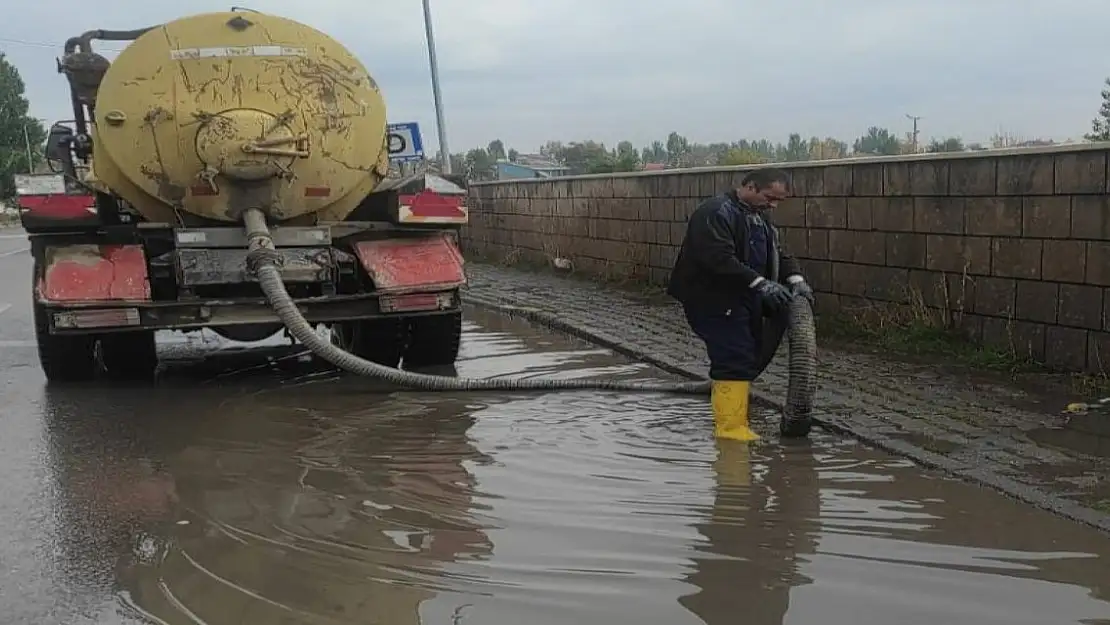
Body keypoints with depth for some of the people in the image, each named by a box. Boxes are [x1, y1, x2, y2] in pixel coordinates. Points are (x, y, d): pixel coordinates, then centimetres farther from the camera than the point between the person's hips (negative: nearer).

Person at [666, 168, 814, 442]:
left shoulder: (759, 217, 15)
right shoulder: (715, 213, -18)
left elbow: (778, 252, 15)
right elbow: (719, 260, -27)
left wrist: (795, 278, -5)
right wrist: (760, 283, -29)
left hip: (745, 300, 10)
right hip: (713, 301, -10)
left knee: (748, 360, 13)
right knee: (735, 362, -14)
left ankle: (733, 420, 25)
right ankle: (731, 426, -9)